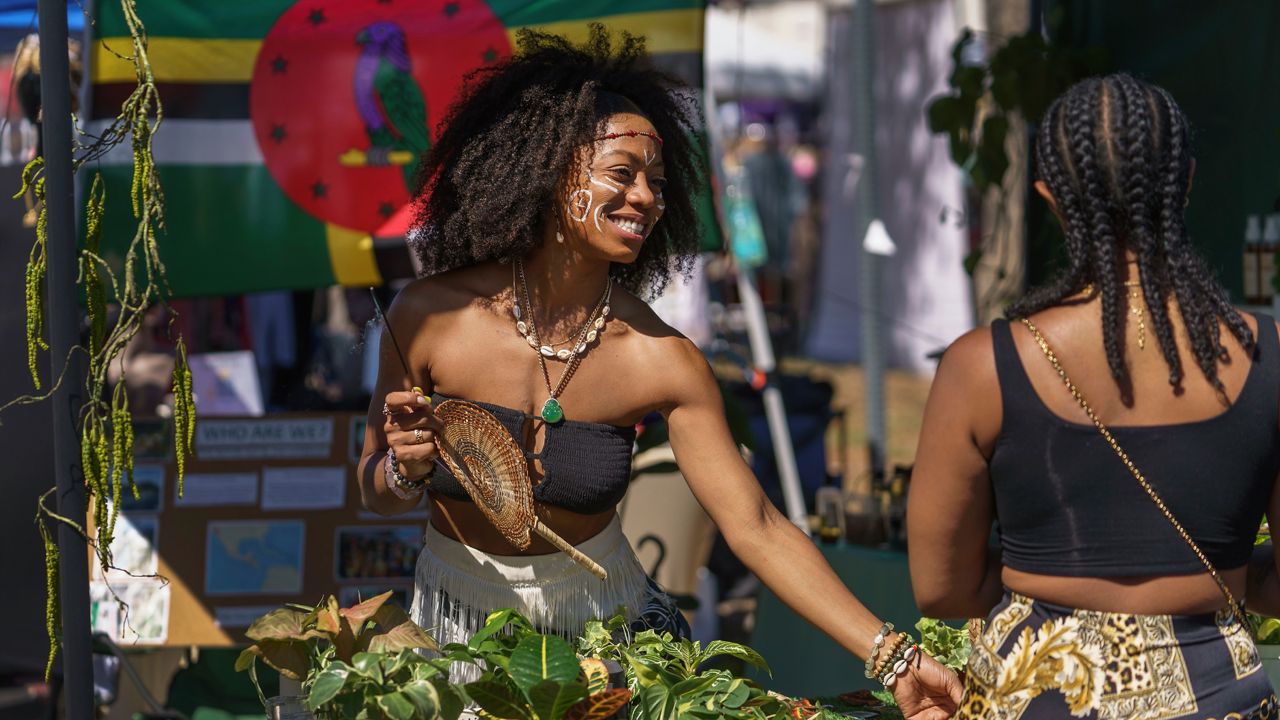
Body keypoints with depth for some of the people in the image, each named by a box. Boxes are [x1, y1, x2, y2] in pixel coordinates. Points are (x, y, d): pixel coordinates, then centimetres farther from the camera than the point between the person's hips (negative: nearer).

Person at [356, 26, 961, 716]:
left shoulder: (662, 360, -15)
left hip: (603, 620, 0)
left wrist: (891, 657, -25)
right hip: (455, 623, 0)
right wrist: (403, 471, -27)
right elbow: (375, 491, -3)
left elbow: (757, 530, -17)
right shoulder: (429, 316, -16)